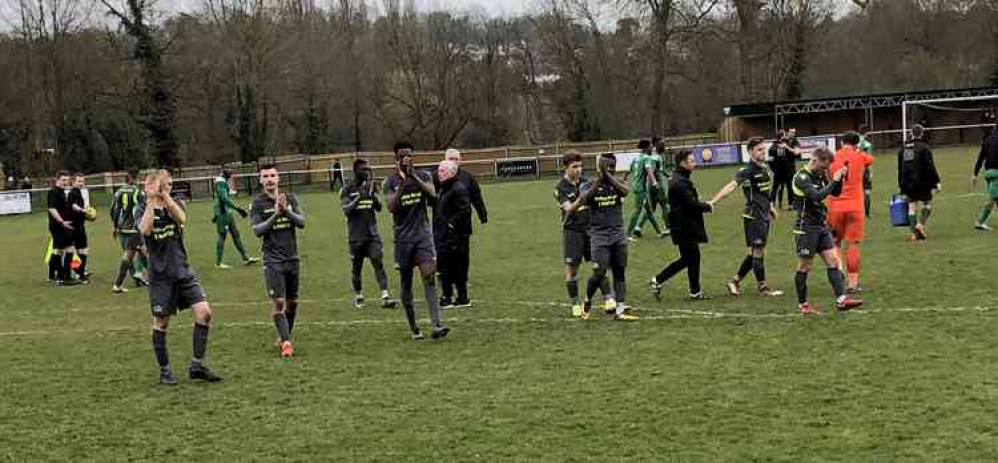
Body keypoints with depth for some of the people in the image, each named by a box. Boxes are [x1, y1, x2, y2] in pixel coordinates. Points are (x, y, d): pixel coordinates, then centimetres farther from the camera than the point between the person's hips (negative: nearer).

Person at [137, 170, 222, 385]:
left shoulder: (175, 204, 6)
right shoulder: (143, 209, -2)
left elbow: (181, 218, -18)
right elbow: (145, 230, -23)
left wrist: (164, 196, -25)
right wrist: (151, 201, -22)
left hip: (183, 270, 3)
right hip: (160, 274, -3)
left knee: (204, 311, -9)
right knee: (161, 322, 2)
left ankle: (196, 366, 1)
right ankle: (164, 370, 17)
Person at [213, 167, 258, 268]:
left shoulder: (224, 181, 15)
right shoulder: (221, 182, -17)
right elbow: (224, 198, -24)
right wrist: (237, 209, -26)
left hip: (227, 212, 10)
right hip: (222, 211, -10)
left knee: (235, 234, 11)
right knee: (222, 236, -5)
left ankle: (246, 258, 16)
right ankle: (218, 263, 1)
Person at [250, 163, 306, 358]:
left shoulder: (290, 198, 6)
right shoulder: (257, 203, -3)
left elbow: (302, 222, -3)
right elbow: (257, 231, -11)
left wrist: (286, 210, -19)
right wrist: (275, 214, -21)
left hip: (292, 258, 4)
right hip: (273, 260, -4)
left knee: (292, 302, 9)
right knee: (279, 302, -12)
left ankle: (283, 338, 25)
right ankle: (286, 342, -9)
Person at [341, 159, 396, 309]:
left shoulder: (372, 186, 9)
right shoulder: (348, 189, -1)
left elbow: (379, 208, 2)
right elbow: (347, 210, -11)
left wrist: (373, 194, -14)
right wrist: (359, 196, -21)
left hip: (372, 233, 2)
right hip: (356, 235, -2)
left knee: (378, 262, -10)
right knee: (356, 267, 6)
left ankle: (385, 296, -17)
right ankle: (358, 297, 22)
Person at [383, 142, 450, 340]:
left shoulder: (422, 176, 6)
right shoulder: (390, 182, 2)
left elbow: (432, 193, -13)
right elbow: (391, 207, -12)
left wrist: (414, 177, -19)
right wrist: (402, 184, -21)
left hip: (423, 233, 0)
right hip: (403, 237, 0)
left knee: (429, 275, -17)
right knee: (406, 283, 4)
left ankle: (437, 324, -22)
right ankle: (413, 328, 15)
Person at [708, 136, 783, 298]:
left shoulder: (766, 168, 9)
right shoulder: (747, 170, -16)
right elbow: (731, 186, -29)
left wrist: (770, 206, 23)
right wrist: (714, 201, -40)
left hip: (764, 216, 8)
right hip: (753, 216, -8)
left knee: (753, 252, 12)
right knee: (758, 250, -1)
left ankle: (735, 281, 21)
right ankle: (762, 286, 9)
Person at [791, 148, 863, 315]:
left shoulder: (820, 175, 8)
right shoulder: (801, 178, -16)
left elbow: (835, 192, 15)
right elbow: (817, 196, -28)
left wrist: (839, 178, -2)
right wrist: (834, 180, -21)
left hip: (821, 226, 8)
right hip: (806, 228, -8)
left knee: (833, 261, 0)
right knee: (804, 266, 2)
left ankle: (841, 299, -4)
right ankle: (802, 304, 12)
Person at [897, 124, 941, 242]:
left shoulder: (904, 148, 12)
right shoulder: (924, 147, -7)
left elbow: (900, 168, 16)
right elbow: (930, 166, -12)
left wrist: (900, 184, 22)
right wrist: (936, 181, -7)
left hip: (907, 183, 5)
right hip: (922, 182, -5)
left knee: (912, 207, 7)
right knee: (927, 204, 7)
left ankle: (913, 232, 2)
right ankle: (920, 224, -14)